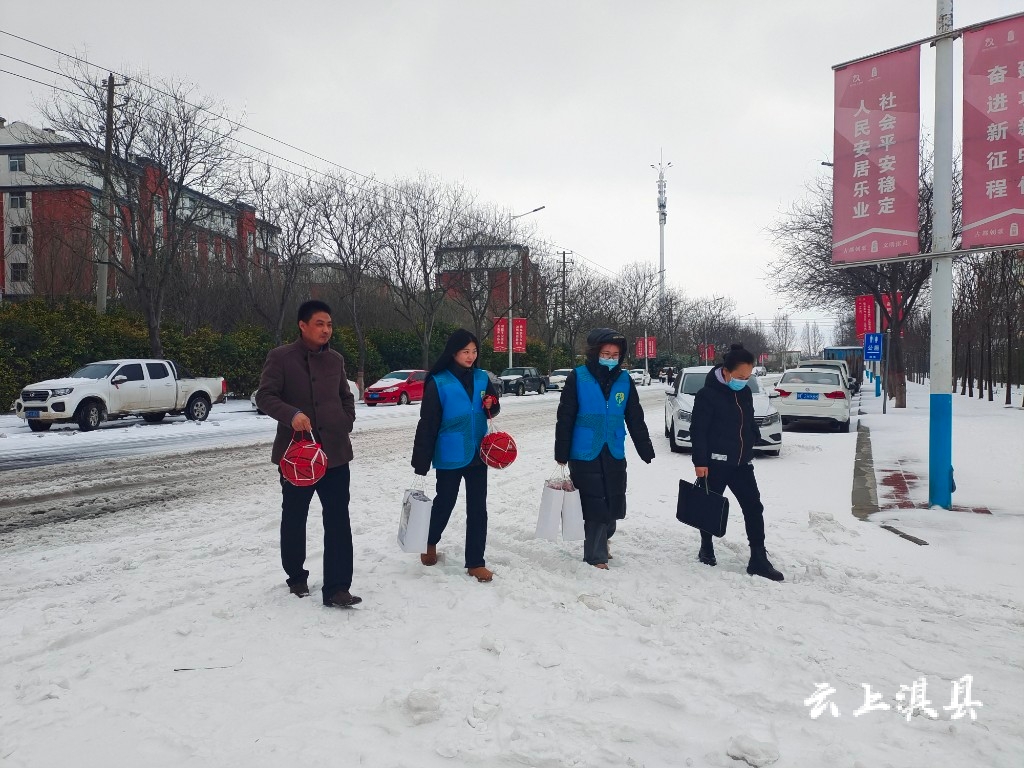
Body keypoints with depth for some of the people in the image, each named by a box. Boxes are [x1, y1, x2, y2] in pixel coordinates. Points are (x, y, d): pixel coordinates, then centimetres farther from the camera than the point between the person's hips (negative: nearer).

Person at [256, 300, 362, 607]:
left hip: (335, 451, 3)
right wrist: (292, 414, -26)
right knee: (294, 519, 12)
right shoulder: (281, 357, -5)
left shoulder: (335, 359, 10)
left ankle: (336, 588, -1)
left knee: (338, 521, -4)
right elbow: (264, 396, -10)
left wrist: (346, 425, 8)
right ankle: (296, 577, 32)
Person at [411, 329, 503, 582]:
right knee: (444, 503, 12)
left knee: (478, 508, 5)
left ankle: (476, 562, 13)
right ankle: (430, 542, 40)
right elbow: (427, 424, -11)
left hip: (478, 454, 4)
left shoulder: (482, 378, 3)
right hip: (450, 456, -4)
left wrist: (492, 405, -11)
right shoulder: (438, 383, -11)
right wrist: (421, 462, -12)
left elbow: (492, 410, 14)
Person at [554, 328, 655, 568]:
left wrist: (647, 451, 8)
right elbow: (565, 418, -6)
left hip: (614, 455, 4)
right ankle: (596, 556, 13)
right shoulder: (578, 377, -7)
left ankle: (602, 538, 37)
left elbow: (636, 420, 9)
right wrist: (561, 454, -7)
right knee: (595, 505, -1)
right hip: (584, 454, -4)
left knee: (614, 504, 10)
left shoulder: (624, 380, 4)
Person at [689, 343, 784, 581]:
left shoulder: (745, 393, 7)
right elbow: (698, 430, -14)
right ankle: (706, 549, 27)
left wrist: (749, 449, 14)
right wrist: (700, 461, -17)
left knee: (754, 508, 1)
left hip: (741, 463, 6)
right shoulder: (708, 394, -13)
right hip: (715, 462, -6)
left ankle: (758, 559, 5)